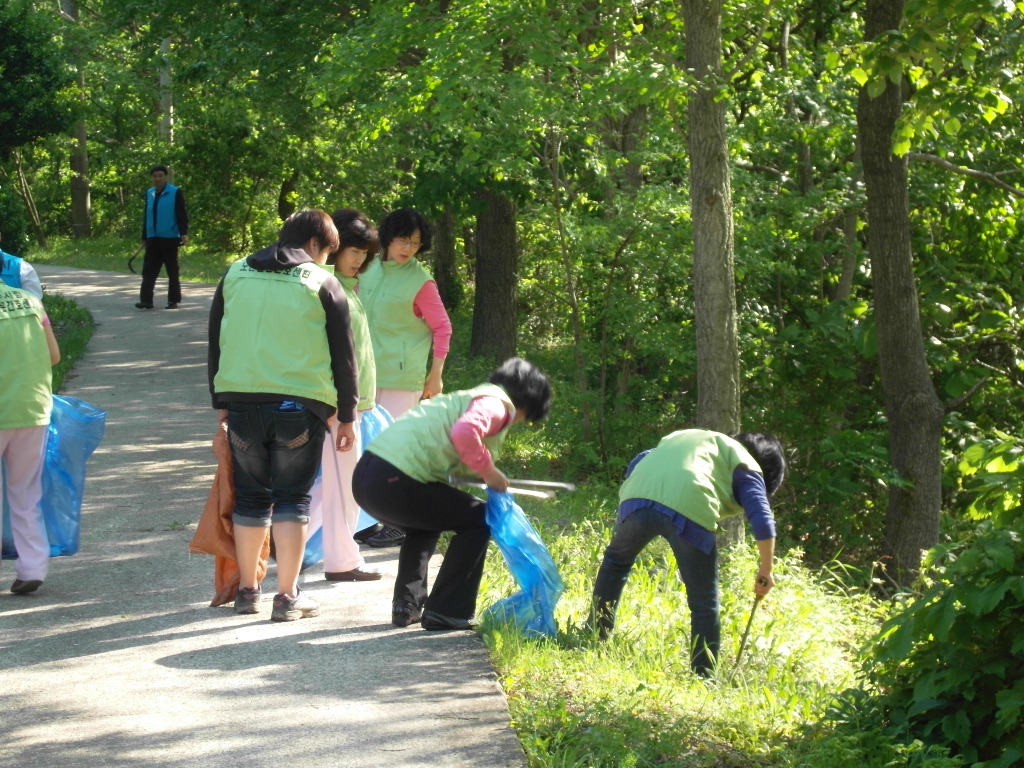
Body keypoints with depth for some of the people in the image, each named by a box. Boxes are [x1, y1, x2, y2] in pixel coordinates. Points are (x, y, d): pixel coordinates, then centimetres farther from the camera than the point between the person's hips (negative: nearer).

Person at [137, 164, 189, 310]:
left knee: (172, 271, 3)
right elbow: (146, 216, 17)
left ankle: (173, 301, 10)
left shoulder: (175, 192, -5)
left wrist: (184, 233, -19)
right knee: (149, 270, -1)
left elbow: (182, 214, -8)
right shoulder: (149, 193, 12)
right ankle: (146, 300, -3)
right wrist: (144, 237, 18)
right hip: (153, 239, 5)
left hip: (169, 238, -5)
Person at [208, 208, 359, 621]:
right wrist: (347, 415, 8)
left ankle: (247, 589, 20)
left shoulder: (235, 274, 13)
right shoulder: (322, 282, 1)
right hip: (301, 402, -3)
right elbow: (343, 354, 1)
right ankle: (288, 596, 1)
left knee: (250, 495, 14)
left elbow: (215, 341, 16)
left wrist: (222, 402, 21)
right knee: (293, 497, 3)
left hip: (242, 400, 3)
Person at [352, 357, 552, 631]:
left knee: (425, 523, 35)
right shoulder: (497, 404, 0)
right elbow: (464, 433, -22)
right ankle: (445, 613, 5)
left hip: (365, 476, 10)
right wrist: (489, 471, -7)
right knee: (478, 519, 5)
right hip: (393, 481, -10)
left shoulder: (470, 397, 29)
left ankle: (407, 606, 27)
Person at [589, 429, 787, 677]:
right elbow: (762, 520, 7)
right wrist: (765, 571, 14)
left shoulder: (685, 436, 39)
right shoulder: (746, 466, 21)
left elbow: (637, 464, 30)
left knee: (616, 560, 34)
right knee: (704, 606, 11)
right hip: (690, 509, -4)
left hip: (637, 498, 5)